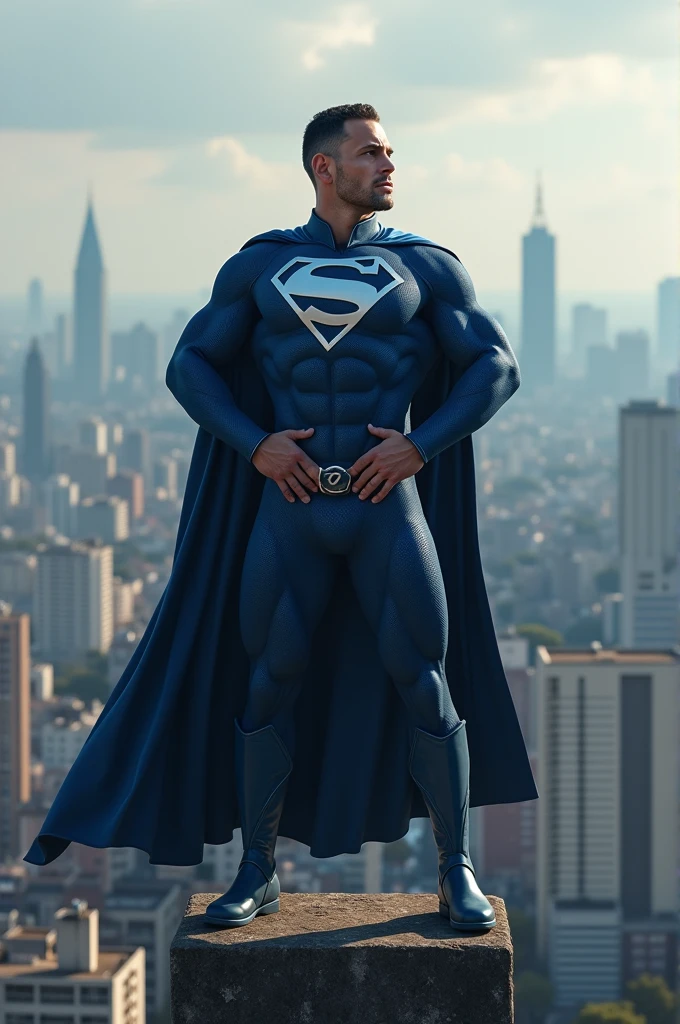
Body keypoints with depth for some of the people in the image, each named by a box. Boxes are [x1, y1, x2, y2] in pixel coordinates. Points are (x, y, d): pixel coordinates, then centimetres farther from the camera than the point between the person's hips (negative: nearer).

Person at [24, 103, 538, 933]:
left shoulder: (427, 266, 5)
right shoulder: (259, 266, 8)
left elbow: (495, 367, 1)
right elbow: (189, 366, 7)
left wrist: (420, 444, -12)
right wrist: (255, 444, -8)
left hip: (388, 505, -1)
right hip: (290, 509, 1)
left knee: (424, 686, -6)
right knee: (267, 685, 2)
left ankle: (456, 873, 7)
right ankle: (257, 874, 15)